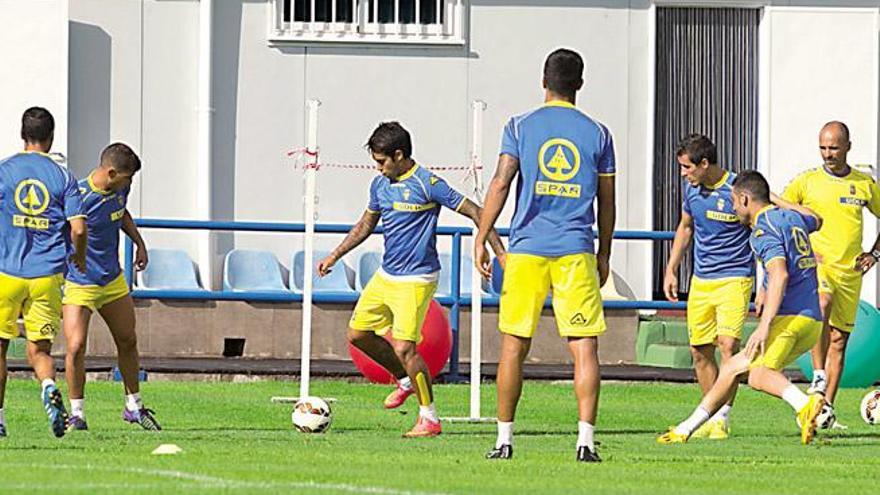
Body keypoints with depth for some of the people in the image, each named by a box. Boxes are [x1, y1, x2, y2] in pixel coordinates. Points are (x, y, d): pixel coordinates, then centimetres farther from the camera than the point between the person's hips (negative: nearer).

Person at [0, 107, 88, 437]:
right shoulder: (62, 176, 2)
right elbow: (78, 229, -3)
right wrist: (79, 259, 17)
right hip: (47, 274, 1)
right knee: (39, 350, 6)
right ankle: (49, 387, -26)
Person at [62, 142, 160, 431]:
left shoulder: (120, 188, -3)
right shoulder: (78, 197, -26)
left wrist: (139, 242, 15)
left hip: (113, 279, 7)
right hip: (79, 284, -7)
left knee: (128, 342, 16)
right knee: (76, 346, -17)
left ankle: (134, 407, 33)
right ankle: (77, 413, -1)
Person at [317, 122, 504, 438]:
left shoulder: (427, 184, -15)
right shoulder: (380, 185, 8)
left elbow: (474, 212, -13)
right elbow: (366, 225, 25)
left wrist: (500, 252, -18)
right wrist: (335, 256, 22)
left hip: (415, 280, -8)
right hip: (385, 277, 8)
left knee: (404, 348, -15)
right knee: (358, 334, 11)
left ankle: (429, 418, -4)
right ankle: (405, 381, 30)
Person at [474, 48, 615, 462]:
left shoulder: (520, 127, 4)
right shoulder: (597, 133, 7)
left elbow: (501, 183, -6)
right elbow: (606, 202, 10)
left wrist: (481, 239, -4)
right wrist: (604, 256, 19)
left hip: (527, 249, 0)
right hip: (576, 252, 0)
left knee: (514, 346, 8)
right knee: (585, 346, -2)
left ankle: (504, 439, 11)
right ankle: (585, 439, -12)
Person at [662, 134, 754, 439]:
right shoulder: (692, 189, 5)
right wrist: (671, 270, 20)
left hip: (734, 279, -6)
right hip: (700, 281, 6)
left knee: (728, 345, -18)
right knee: (700, 351, 6)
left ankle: (723, 418, -13)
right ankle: (711, 416, 17)